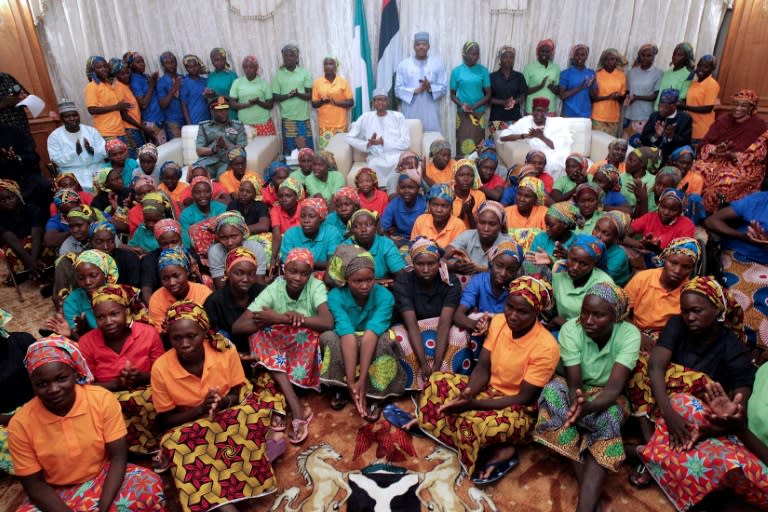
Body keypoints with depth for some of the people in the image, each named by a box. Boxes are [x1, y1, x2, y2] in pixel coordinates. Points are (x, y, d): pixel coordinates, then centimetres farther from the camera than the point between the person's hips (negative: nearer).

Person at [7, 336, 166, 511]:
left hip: (104, 479, -1)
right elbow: (34, 484, -7)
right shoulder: (20, 424, -14)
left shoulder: (103, 399, -16)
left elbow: (118, 457, -13)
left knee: (150, 484, -28)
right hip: (56, 496, 2)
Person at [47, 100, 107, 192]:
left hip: (97, 170, 2)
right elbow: (57, 160, -5)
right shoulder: (54, 136, 4)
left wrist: (92, 150, -18)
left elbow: (105, 151, 3)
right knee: (86, 189, -30)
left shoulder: (91, 130, 10)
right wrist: (75, 152, -20)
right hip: (73, 175, -2)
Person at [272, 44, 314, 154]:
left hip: (303, 116, 0)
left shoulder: (305, 73, 3)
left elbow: (310, 95, 0)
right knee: (289, 148, 0)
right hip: (287, 117, 0)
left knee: (306, 148, -1)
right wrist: (288, 95, -18)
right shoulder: (278, 75, 5)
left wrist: (298, 94, -20)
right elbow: (275, 97, 1)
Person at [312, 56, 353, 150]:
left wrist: (336, 102, -16)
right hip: (324, 124, 1)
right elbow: (314, 104, 6)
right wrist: (322, 101, -15)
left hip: (340, 123, -1)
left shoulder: (343, 81, 1)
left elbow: (351, 102, -1)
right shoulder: (317, 82, 4)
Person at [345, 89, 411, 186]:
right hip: (376, 157, 0)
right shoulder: (366, 117, 14)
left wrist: (383, 142, -9)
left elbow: (406, 142, 1)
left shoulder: (398, 116, 11)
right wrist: (368, 144, -7)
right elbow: (349, 138, 10)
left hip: (397, 156, 0)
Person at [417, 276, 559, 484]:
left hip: (519, 411, -8)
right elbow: (483, 368, -4)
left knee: (473, 421, -35)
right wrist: (467, 394, -25)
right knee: (437, 382, -7)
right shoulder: (498, 321, -8)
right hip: (491, 390, 8)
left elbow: (524, 398, -22)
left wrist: (474, 404, -30)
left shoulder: (546, 347, -25)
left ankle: (503, 451, -3)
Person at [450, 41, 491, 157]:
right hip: (462, 114, 0)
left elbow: (488, 94, 1)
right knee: (463, 145, -1)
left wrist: (474, 107, -12)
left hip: (479, 113, 1)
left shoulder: (483, 70, 2)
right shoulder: (456, 71, 1)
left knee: (477, 144, 1)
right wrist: (461, 105, -14)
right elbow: (452, 94, 5)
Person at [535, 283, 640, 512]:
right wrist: (578, 404, -50)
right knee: (552, 390, -34)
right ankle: (591, 491, -31)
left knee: (611, 415, -36)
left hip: (607, 398, -1)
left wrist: (588, 407, -53)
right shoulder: (570, 329, -20)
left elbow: (614, 386, -32)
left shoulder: (629, 334, -21)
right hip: (575, 393, 1)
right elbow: (574, 381, -26)